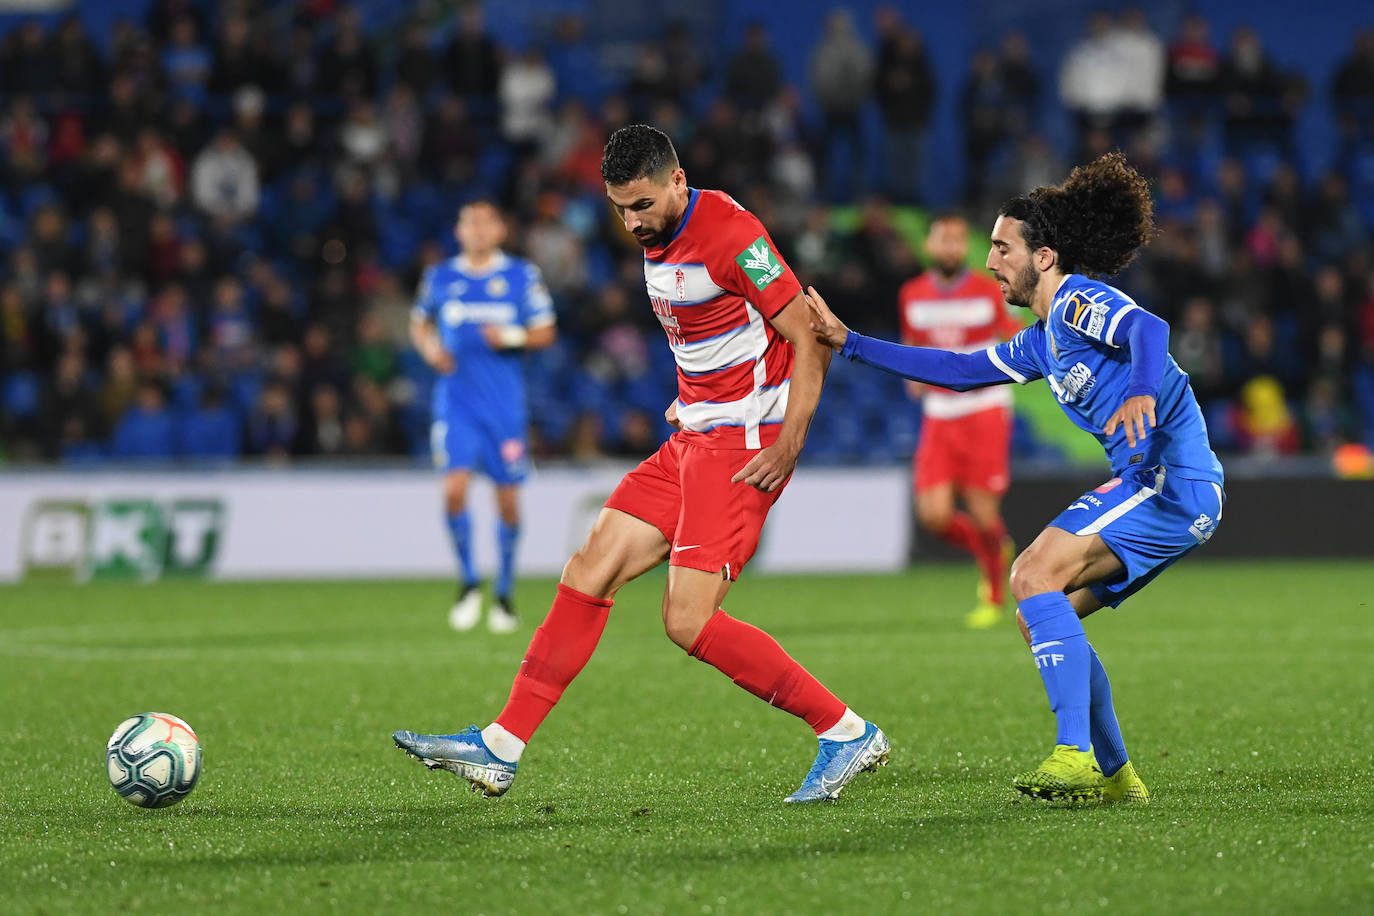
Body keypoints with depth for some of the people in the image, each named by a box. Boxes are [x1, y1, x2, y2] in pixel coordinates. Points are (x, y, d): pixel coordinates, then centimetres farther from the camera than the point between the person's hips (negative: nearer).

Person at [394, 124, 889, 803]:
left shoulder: (730, 233, -17)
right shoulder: (658, 238, 10)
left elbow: (809, 339, -16)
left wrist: (790, 442, -21)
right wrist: (692, 399, 15)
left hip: (744, 445, -9)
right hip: (692, 438, 9)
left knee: (689, 620, -15)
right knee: (590, 569, 3)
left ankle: (848, 734, -6)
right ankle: (500, 749, 6)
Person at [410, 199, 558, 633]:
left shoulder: (522, 276, 2)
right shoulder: (439, 277, 6)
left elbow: (546, 333, 5)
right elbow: (419, 323, 21)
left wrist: (512, 337, -14)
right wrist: (429, 347, 0)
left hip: (505, 402, 0)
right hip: (456, 400, 0)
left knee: (507, 498, 2)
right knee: (454, 488, -15)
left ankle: (504, 592, 19)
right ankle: (468, 583, 4)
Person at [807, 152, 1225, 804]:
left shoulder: (1078, 298, -7)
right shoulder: (1043, 341, 22)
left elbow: (1147, 327, -26)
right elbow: (960, 369, 28)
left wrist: (1142, 391, -48)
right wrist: (849, 343, 26)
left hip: (1173, 479, -10)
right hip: (1151, 485, 10)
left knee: (1035, 577, -21)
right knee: (1039, 616, 10)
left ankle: (1075, 755, -26)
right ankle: (1114, 775, 12)